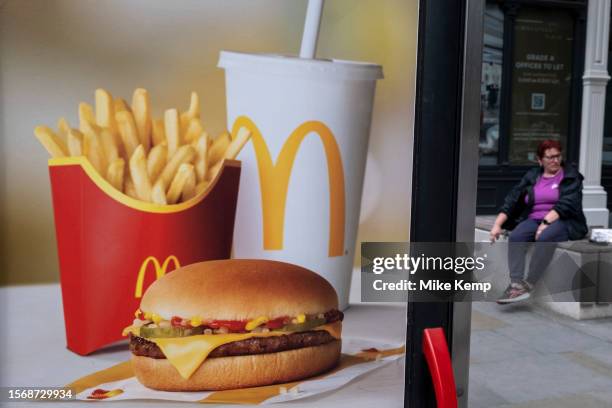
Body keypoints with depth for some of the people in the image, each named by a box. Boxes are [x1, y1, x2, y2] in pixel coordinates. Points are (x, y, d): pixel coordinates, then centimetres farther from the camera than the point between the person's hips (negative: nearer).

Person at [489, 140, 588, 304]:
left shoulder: (571, 176, 8)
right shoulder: (532, 176, 17)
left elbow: (566, 204, -8)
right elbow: (512, 201, 9)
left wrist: (546, 222, -22)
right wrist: (497, 224, -4)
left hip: (562, 221, -3)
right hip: (534, 220, 3)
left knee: (545, 238, -37)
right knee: (516, 236, -29)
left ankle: (528, 284, -34)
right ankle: (516, 283, -39)